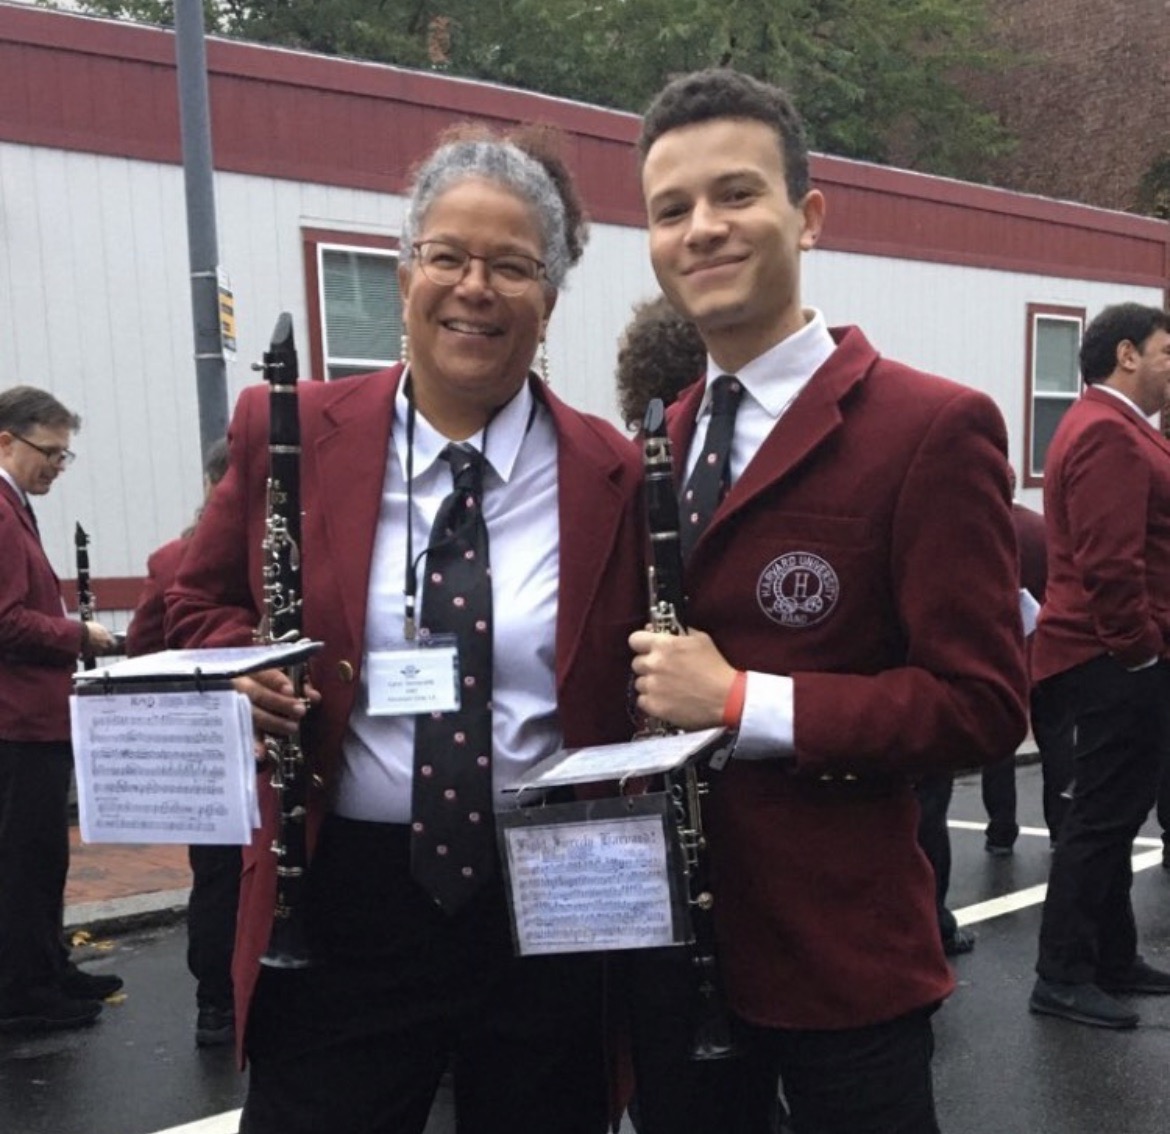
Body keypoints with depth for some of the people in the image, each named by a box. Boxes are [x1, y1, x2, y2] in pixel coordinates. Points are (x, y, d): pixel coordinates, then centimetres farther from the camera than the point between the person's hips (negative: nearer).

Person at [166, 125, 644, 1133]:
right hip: (343, 906, 0)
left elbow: (644, 689, 8)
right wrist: (246, 670, -11)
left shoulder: (609, 474, -2)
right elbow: (202, 606, 11)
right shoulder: (289, 433, -2)